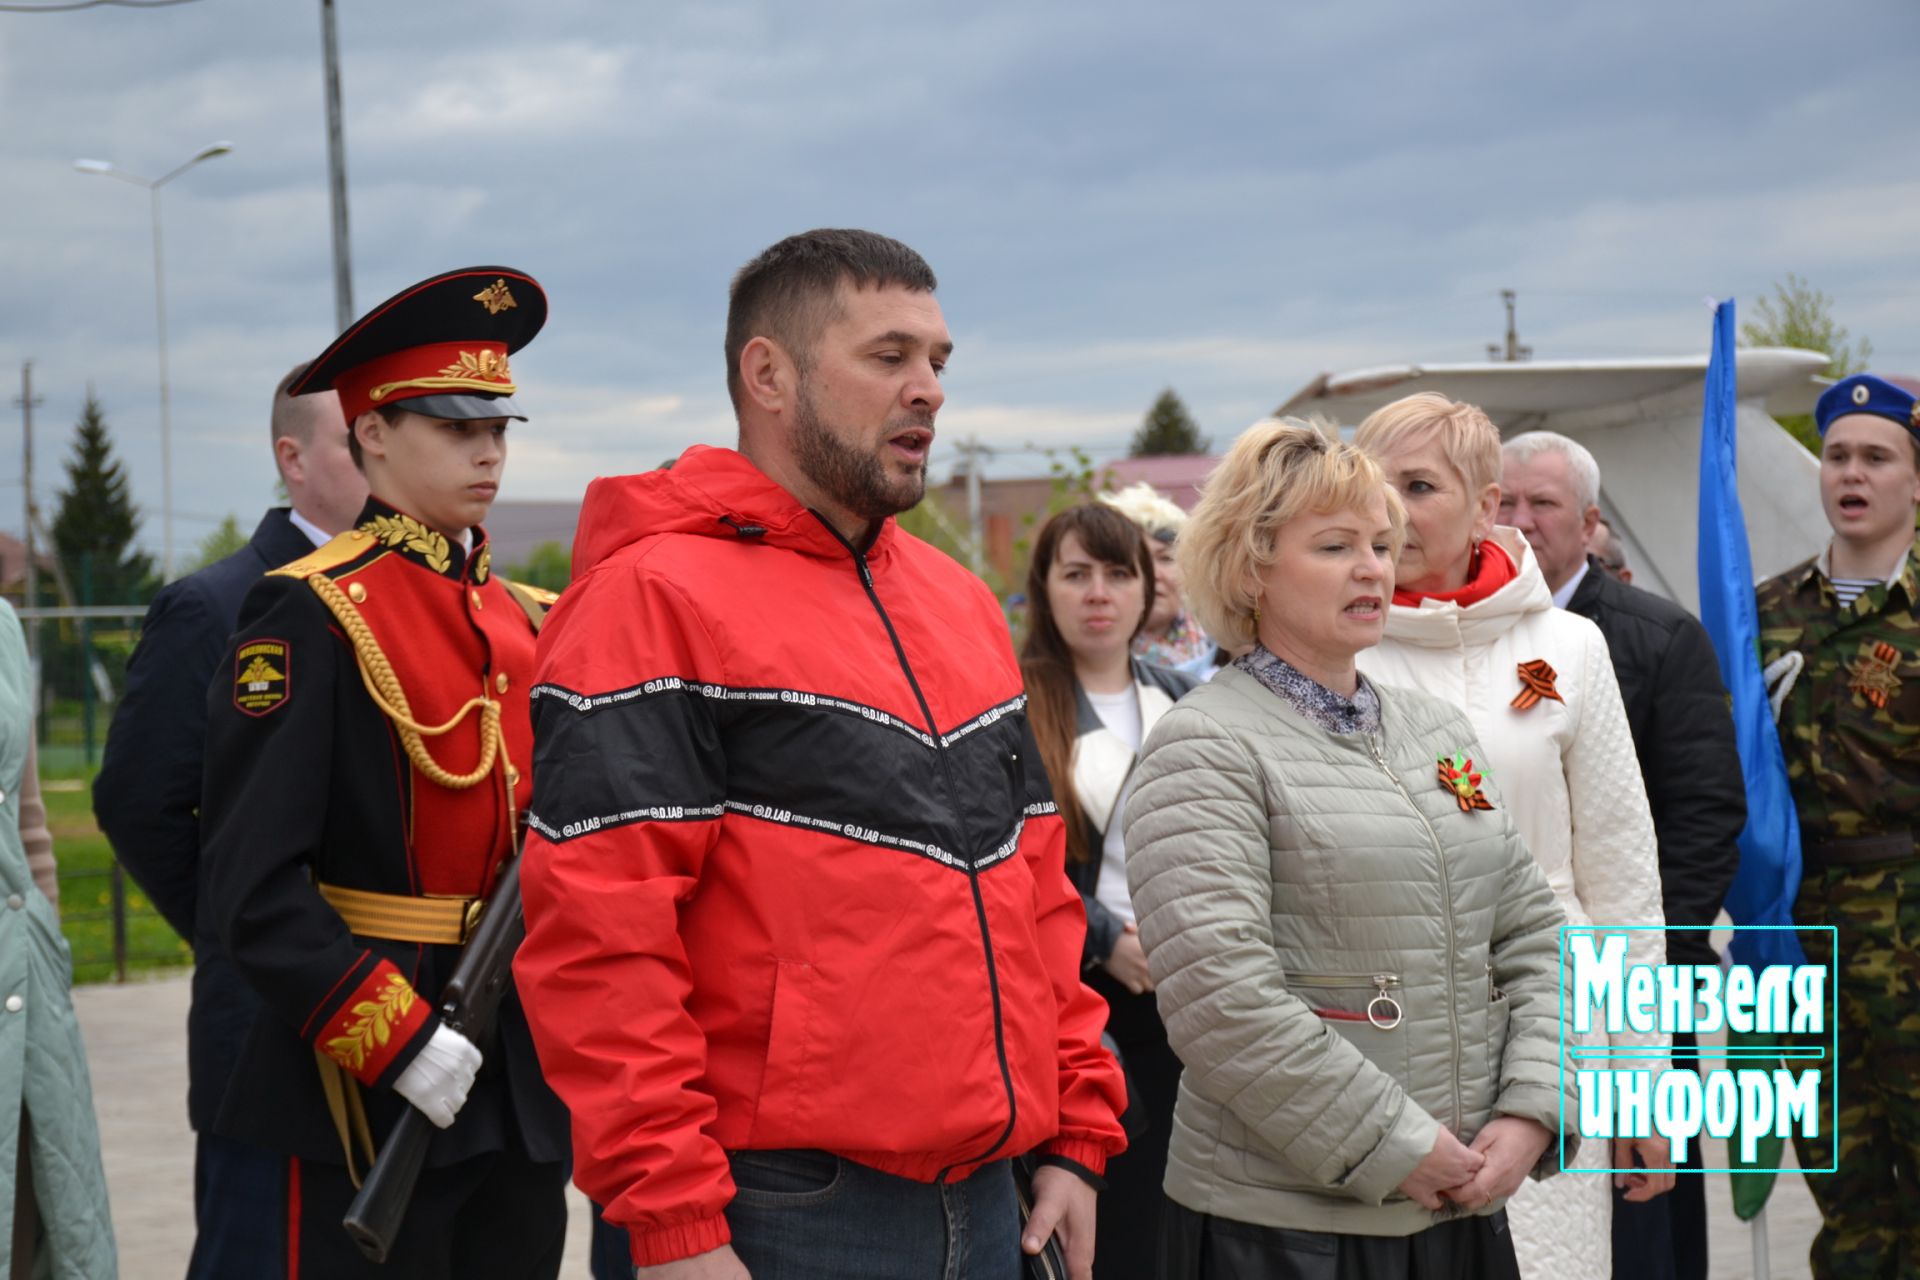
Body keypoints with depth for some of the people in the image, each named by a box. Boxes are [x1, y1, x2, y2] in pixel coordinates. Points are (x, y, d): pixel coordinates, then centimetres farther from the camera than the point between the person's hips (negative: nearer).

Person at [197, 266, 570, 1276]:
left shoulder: (528, 622, 12)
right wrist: (400, 1040, -19)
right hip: (370, 1093, -6)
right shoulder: (308, 616, -9)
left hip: (526, 1089, 7)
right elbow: (254, 888, -16)